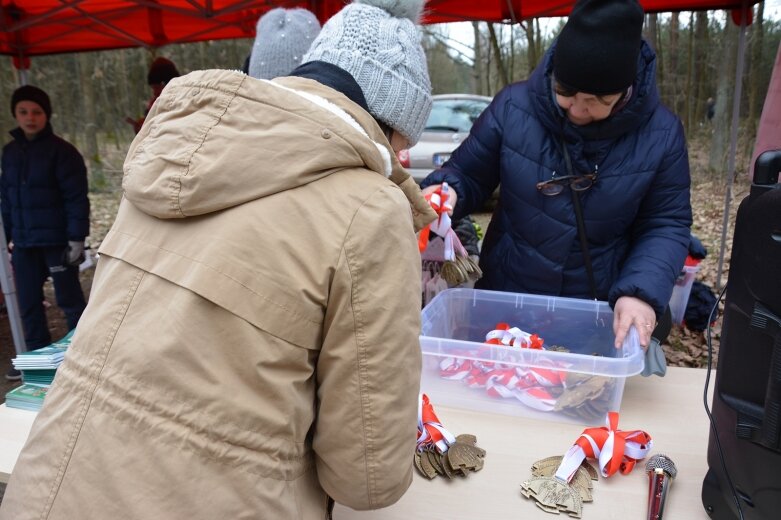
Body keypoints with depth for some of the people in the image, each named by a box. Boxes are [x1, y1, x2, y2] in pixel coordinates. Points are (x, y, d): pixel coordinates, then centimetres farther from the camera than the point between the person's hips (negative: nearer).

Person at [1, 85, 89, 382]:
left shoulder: (61, 151, -7)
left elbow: (77, 198, -11)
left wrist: (76, 239, -15)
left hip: (57, 241, -6)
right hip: (24, 243, 6)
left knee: (69, 300, 2)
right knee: (28, 303, 11)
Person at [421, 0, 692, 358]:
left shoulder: (660, 133, -11)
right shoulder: (513, 107, -14)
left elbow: (666, 225, -5)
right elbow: (468, 176, -3)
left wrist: (642, 291, -22)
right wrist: (444, 192, -27)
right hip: (504, 302, 0)